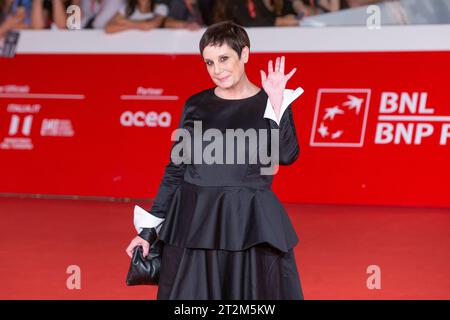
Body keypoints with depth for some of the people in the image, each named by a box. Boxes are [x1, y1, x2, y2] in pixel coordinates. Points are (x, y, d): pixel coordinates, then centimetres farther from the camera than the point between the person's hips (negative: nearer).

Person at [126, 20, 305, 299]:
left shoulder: (271, 102, 3)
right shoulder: (196, 105, 7)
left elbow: (286, 155, -12)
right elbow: (176, 168, 9)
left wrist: (276, 102, -15)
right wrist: (148, 228, 7)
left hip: (252, 226, -2)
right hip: (194, 223, 2)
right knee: (192, 297, 2)